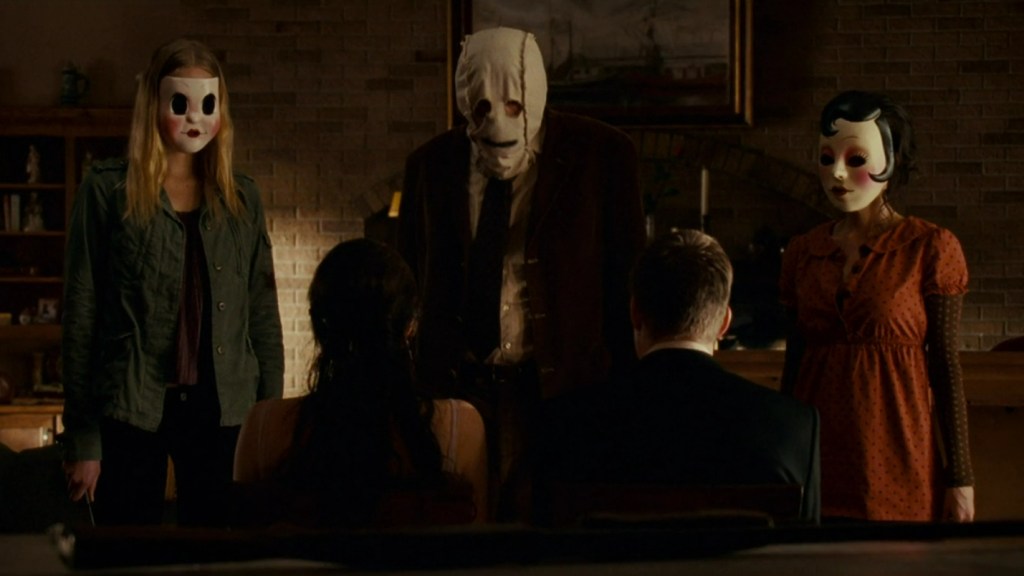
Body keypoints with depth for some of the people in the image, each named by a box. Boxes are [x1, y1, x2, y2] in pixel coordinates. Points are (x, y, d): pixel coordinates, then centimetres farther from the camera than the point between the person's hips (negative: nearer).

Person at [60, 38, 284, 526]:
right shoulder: (108, 190, 2)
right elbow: (82, 314, -1)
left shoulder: (242, 198, 11)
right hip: (132, 409, -3)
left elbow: (263, 313, 12)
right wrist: (81, 436, -5)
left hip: (222, 409, 3)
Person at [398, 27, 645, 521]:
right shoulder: (430, 164, 10)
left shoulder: (601, 155, 1)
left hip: (561, 394, -2)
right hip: (451, 390, 2)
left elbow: (626, 277, 2)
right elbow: (409, 281, 16)